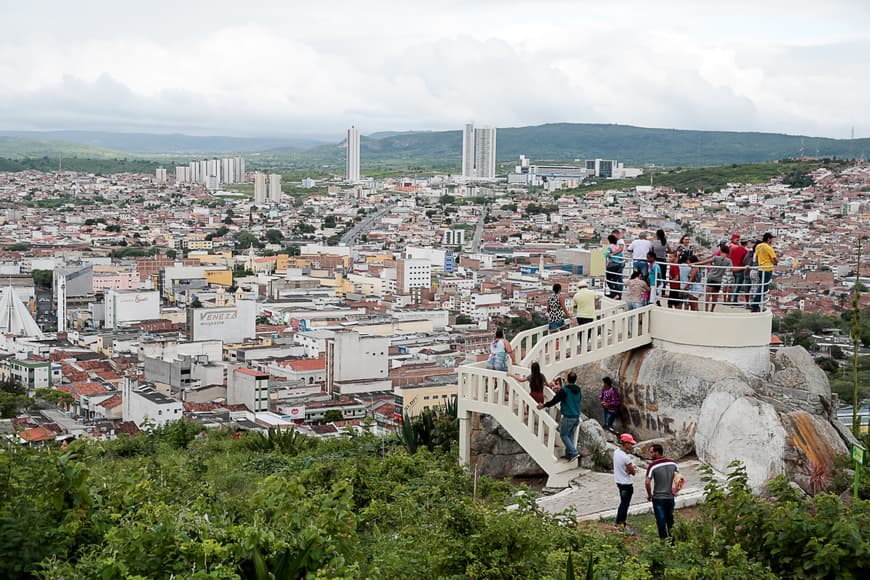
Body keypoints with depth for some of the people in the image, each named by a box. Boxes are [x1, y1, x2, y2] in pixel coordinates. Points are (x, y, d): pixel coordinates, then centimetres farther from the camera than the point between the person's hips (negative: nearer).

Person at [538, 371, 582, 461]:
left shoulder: (564, 390, -14)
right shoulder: (579, 391, 7)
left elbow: (554, 400, -13)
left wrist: (544, 405, 0)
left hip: (568, 417, -7)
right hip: (577, 417, 7)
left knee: (564, 435, 3)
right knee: (570, 435, 15)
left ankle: (573, 453, -8)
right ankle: (568, 454, 17)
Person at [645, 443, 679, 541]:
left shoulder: (653, 465, -17)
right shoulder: (673, 463, -1)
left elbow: (647, 482, -21)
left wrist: (649, 495, -6)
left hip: (658, 498, -5)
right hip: (670, 497, 5)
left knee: (661, 522, 5)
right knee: (670, 521, 19)